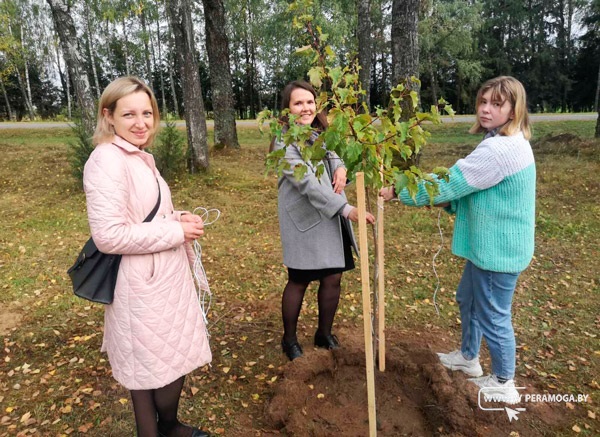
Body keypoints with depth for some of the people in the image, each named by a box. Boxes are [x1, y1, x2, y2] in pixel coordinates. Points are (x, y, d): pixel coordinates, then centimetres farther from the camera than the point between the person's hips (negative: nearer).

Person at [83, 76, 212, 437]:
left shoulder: (140, 157, 10)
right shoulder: (107, 160, -19)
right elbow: (109, 235, -26)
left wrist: (177, 218, 1)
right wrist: (177, 231, -18)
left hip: (165, 276, 10)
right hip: (143, 283, -9)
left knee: (173, 359, 23)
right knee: (158, 365, 9)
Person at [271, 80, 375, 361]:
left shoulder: (321, 133, 10)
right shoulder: (285, 141, -13)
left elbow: (334, 156, 24)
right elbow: (307, 183, -23)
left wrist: (340, 167, -3)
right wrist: (346, 209, -30)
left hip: (332, 217, 7)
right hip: (303, 219, -6)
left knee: (333, 277, 9)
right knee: (299, 280, 7)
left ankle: (324, 334, 31)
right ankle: (289, 340, 28)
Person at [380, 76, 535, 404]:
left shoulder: (499, 149, -27)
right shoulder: (505, 143, 8)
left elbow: (450, 180, -24)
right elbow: (472, 188, 15)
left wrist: (398, 192, -15)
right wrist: (448, 203, -1)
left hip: (498, 249, -11)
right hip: (489, 244, 11)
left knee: (493, 315, 6)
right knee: (468, 298, 25)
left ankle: (503, 384, 29)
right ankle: (468, 357, 46)